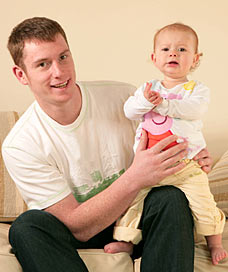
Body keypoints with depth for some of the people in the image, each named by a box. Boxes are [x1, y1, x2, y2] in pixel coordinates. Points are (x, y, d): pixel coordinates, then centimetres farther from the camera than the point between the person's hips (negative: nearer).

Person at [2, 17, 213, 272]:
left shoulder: (123, 98, -9)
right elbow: (76, 227, -18)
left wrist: (194, 156, -17)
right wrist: (135, 179, -32)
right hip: (79, 236, -1)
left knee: (170, 198, -29)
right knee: (26, 226, -31)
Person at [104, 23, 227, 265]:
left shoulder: (196, 89, 0)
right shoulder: (148, 87, 8)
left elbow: (195, 109, -20)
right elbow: (129, 110, -3)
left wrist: (163, 104, -29)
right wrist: (145, 100, -23)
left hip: (186, 164, -2)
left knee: (203, 203, -4)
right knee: (133, 199, -1)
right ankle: (126, 239, 17)